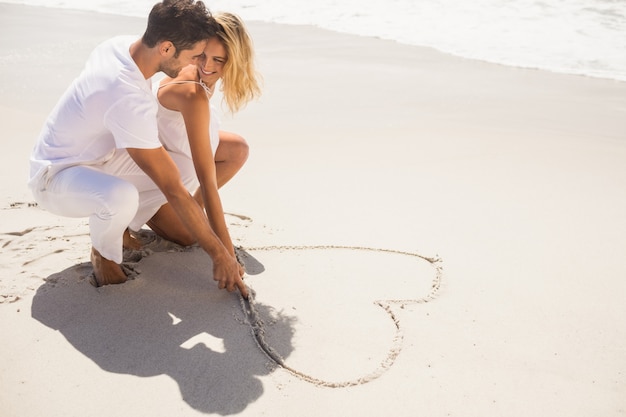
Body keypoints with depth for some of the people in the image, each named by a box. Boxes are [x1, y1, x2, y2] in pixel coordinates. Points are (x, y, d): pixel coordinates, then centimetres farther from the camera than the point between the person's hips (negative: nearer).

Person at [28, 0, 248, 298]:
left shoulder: (121, 44, -11)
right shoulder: (131, 101, -37)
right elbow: (174, 193, -34)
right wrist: (220, 255, -27)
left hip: (96, 158, 9)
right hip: (55, 176, -8)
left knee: (185, 171, -7)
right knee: (122, 196, -41)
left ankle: (121, 228, 13)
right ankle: (103, 251, -7)